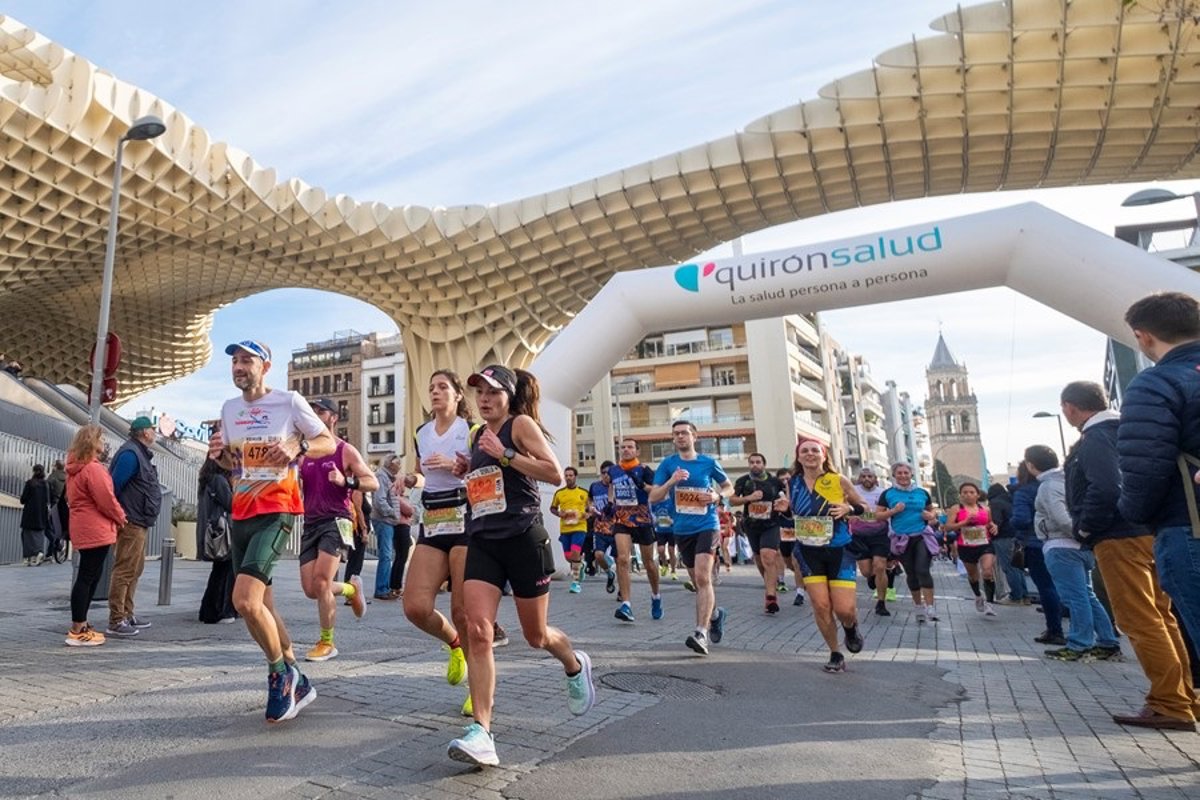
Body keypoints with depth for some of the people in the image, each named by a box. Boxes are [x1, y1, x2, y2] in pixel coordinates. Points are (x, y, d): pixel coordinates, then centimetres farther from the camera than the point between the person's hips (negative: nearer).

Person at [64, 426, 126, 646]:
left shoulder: (77, 468, 16)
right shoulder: (93, 468, -17)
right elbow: (106, 499, -18)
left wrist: (115, 516, 15)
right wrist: (120, 516, -1)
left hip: (85, 530, 10)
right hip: (95, 530, -10)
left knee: (89, 576, 15)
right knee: (87, 577, -6)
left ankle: (80, 626, 21)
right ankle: (77, 632, -2)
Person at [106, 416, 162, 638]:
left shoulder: (142, 453, 16)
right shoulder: (130, 454, -15)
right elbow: (114, 485, -22)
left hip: (140, 522, 11)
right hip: (131, 522, -11)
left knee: (135, 569, 16)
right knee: (125, 570, -7)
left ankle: (127, 614, 25)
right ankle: (116, 621, -3)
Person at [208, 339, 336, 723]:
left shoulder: (289, 401, -5)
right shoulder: (229, 408, 12)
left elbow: (328, 442, -2)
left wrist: (298, 448, -21)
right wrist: (218, 454, 0)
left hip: (276, 512, -7)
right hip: (241, 515, 7)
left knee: (244, 599, -20)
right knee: (259, 605, 11)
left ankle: (280, 673, 4)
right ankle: (295, 682, 27)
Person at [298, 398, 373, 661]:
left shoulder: (346, 451, -1)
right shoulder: (305, 453, 14)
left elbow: (373, 482, -7)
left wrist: (345, 482, -22)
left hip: (336, 521, -6)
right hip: (310, 523, 6)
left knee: (320, 583, -14)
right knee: (311, 590, 2)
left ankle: (327, 643, 3)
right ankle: (351, 588, 32)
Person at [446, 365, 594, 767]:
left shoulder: (522, 424, -5)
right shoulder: (478, 435, 15)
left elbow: (555, 473, -15)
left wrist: (504, 453, -19)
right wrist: (468, 470, 9)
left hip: (523, 538, -5)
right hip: (482, 542, 5)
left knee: (536, 636, 9)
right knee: (478, 631, -12)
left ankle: (575, 665, 42)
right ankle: (481, 732, -8)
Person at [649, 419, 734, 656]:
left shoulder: (708, 462, 1)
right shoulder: (667, 464, 2)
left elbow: (729, 487, 14)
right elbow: (652, 497, -3)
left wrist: (717, 496, -7)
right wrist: (672, 481, -19)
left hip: (707, 526, -3)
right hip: (682, 530, 3)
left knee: (702, 578, -19)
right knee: (697, 581, 15)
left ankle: (701, 633, -19)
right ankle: (715, 614, 41)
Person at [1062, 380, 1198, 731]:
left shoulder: (1095, 439, -13)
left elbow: (1106, 489, -24)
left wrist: (1086, 529, -12)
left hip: (1119, 539, -10)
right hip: (1147, 532, 10)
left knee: (1140, 623, -5)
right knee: (1160, 618, 14)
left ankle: (1170, 705, -1)